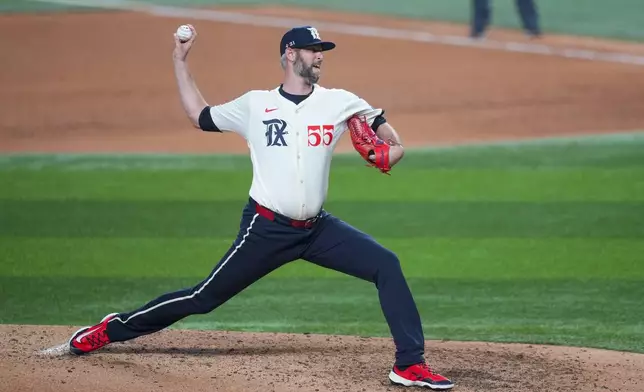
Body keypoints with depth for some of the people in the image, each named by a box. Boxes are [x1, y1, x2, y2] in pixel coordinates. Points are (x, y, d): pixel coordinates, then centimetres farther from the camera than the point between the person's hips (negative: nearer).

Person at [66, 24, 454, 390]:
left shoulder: (339, 102, 3)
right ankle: (112, 329, 18)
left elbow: (386, 130, 7)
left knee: (387, 265, -14)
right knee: (205, 297, 1)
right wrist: (180, 61, 12)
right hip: (266, 230, -2)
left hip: (317, 229, 2)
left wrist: (392, 151, -16)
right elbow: (200, 116, 14)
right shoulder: (255, 104, 2)